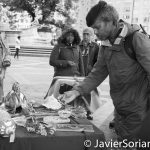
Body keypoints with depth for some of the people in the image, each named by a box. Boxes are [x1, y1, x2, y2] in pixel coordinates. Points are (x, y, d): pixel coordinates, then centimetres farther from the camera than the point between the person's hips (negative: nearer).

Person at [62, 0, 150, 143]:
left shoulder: (136, 39, -18)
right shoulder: (106, 45, 5)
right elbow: (97, 73, 8)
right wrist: (77, 91, -4)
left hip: (138, 110, -7)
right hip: (120, 109, 7)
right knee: (121, 138, 18)